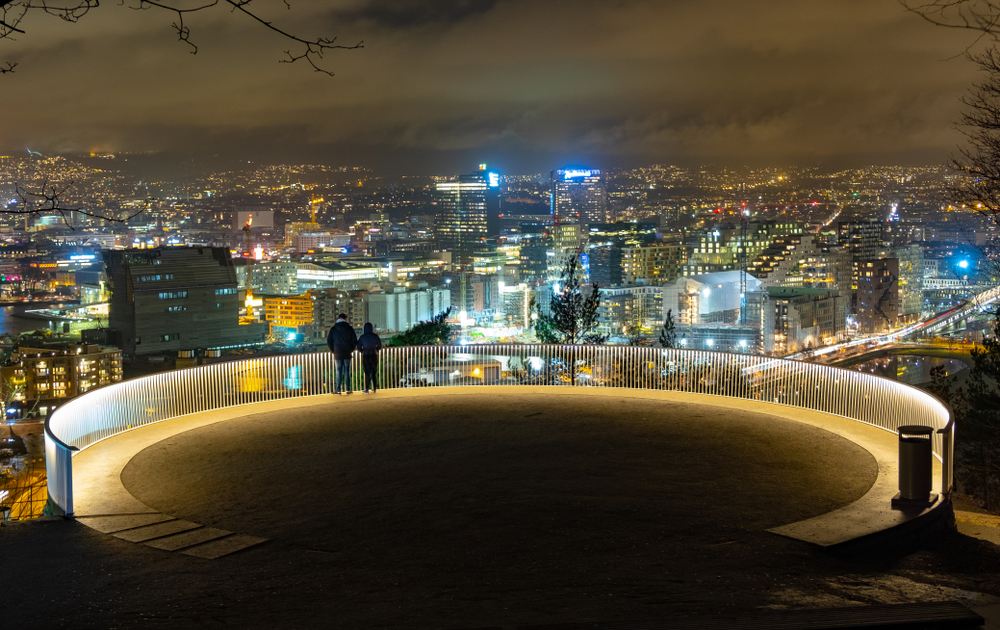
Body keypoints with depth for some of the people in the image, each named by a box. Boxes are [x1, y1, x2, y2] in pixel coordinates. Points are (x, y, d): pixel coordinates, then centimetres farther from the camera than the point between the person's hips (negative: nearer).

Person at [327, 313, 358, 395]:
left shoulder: (333, 329, 0)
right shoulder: (350, 328, 0)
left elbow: (329, 341, 0)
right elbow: (355, 341, 0)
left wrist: (333, 350, 10)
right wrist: (351, 350, 10)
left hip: (337, 354, 0)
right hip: (347, 353, 0)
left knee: (338, 372, 3)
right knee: (347, 372, 4)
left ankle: (338, 390, 1)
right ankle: (347, 389, 4)